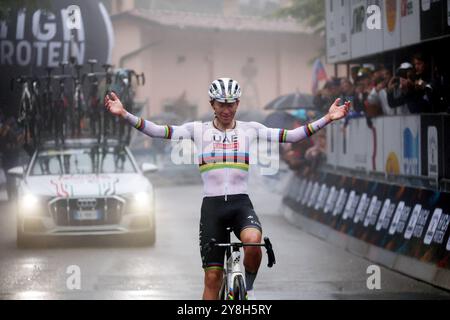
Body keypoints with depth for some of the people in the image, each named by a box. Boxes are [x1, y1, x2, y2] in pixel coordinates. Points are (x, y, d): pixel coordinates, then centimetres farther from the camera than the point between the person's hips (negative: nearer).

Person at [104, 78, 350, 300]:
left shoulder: (250, 129, 6)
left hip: (241, 203, 0)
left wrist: (327, 119, -9)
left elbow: (291, 136, 0)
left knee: (252, 241, -32)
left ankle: (248, 287, -3)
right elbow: (158, 131, -3)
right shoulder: (198, 130, 4)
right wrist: (124, 114, -15)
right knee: (212, 277, -1)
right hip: (212, 206, 0)